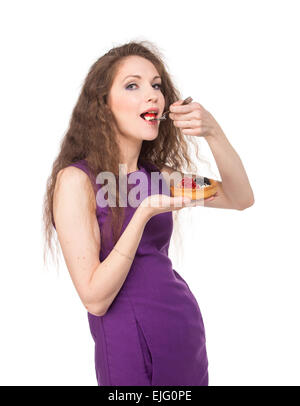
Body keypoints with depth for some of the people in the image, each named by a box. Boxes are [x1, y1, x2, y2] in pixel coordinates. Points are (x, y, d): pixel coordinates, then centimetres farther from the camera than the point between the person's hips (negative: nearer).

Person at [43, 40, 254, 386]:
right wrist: (144, 213, -27)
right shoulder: (76, 179, -14)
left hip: (187, 329, 7)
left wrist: (212, 131, -9)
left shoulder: (155, 174, 7)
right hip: (131, 341, -7)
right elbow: (95, 299, -18)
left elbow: (240, 199, 4)